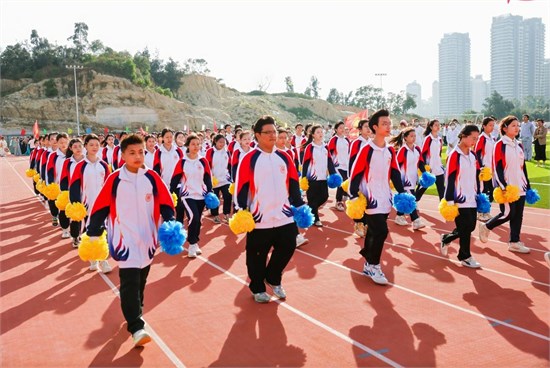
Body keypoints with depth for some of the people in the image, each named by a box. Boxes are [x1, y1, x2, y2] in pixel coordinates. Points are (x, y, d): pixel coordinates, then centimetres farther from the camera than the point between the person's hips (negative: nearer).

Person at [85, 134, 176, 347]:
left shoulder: (152, 177, -1)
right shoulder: (115, 180, -7)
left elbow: (165, 203, 2)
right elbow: (101, 207, -3)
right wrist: (93, 234, -4)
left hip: (147, 238, 3)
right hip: (124, 240, -3)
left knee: (141, 280, 16)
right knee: (129, 283, -9)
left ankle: (134, 314, 36)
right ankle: (137, 328, -9)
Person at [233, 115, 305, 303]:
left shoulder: (284, 157, 8)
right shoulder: (249, 159, -7)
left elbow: (294, 184, 13)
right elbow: (241, 187, -9)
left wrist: (300, 206, 9)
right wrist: (241, 211, -16)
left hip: (284, 217, 4)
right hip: (259, 219, -4)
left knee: (287, 249, 10)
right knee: (257, 256, 7)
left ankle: (273, 279, 34)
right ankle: (258, 288, 27)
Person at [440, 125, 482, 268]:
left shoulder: (473, 155, 11)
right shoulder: (455, 155, -12)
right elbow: (449, 178, -15)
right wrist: (450, 200, -17)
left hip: (472, 199, 8)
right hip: (460, 200, -8)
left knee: (470, 227, 11)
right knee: (465, 228, -3)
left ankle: (446, 239, 31)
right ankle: (465, 257, 12)